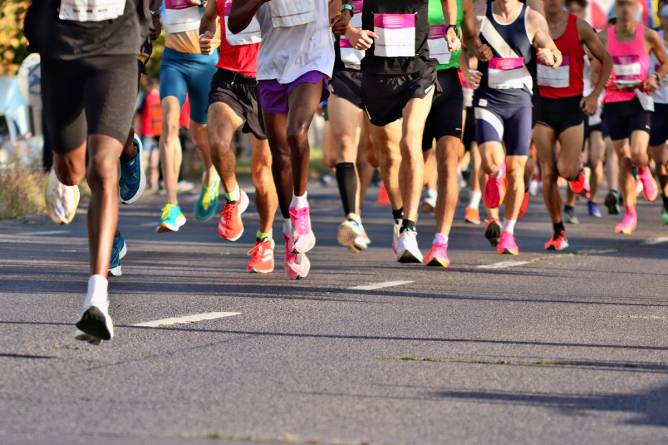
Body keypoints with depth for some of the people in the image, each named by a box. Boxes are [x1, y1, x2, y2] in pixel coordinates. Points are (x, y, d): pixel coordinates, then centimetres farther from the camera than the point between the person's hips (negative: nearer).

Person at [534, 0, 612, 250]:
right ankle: (558, 232, 10)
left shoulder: (579, 27, -4)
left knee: (566, 171, -12)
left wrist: (595, 95, -3)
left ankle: (578, 170, 26)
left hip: (572, 105, -1)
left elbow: (606, 60, 6)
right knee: (547, 173, -2)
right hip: (542, 105, 1)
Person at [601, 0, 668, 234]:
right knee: (623, 160, 3)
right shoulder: (604, 37, 2)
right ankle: (629, 214, 13)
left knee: (638, 154, -19)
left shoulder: (648, 36, -2)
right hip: (613, 102, 2)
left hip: (639, 101, -2)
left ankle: (645, 173, 20)